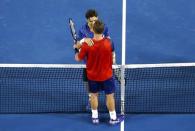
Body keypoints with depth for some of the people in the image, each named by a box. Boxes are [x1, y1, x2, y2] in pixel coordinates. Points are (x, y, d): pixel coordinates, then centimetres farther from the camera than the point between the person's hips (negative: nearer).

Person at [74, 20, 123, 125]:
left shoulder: (86, 44, -23)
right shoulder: (108, 43, -23)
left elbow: (78, 58, -8)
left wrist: (77, 52, 12)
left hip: (92, 76, 1)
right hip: (106, 75, -1)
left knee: (94, 95, 19)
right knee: (110, 96, 13)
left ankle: (95, 117, 30)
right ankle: (113, 118, 25)